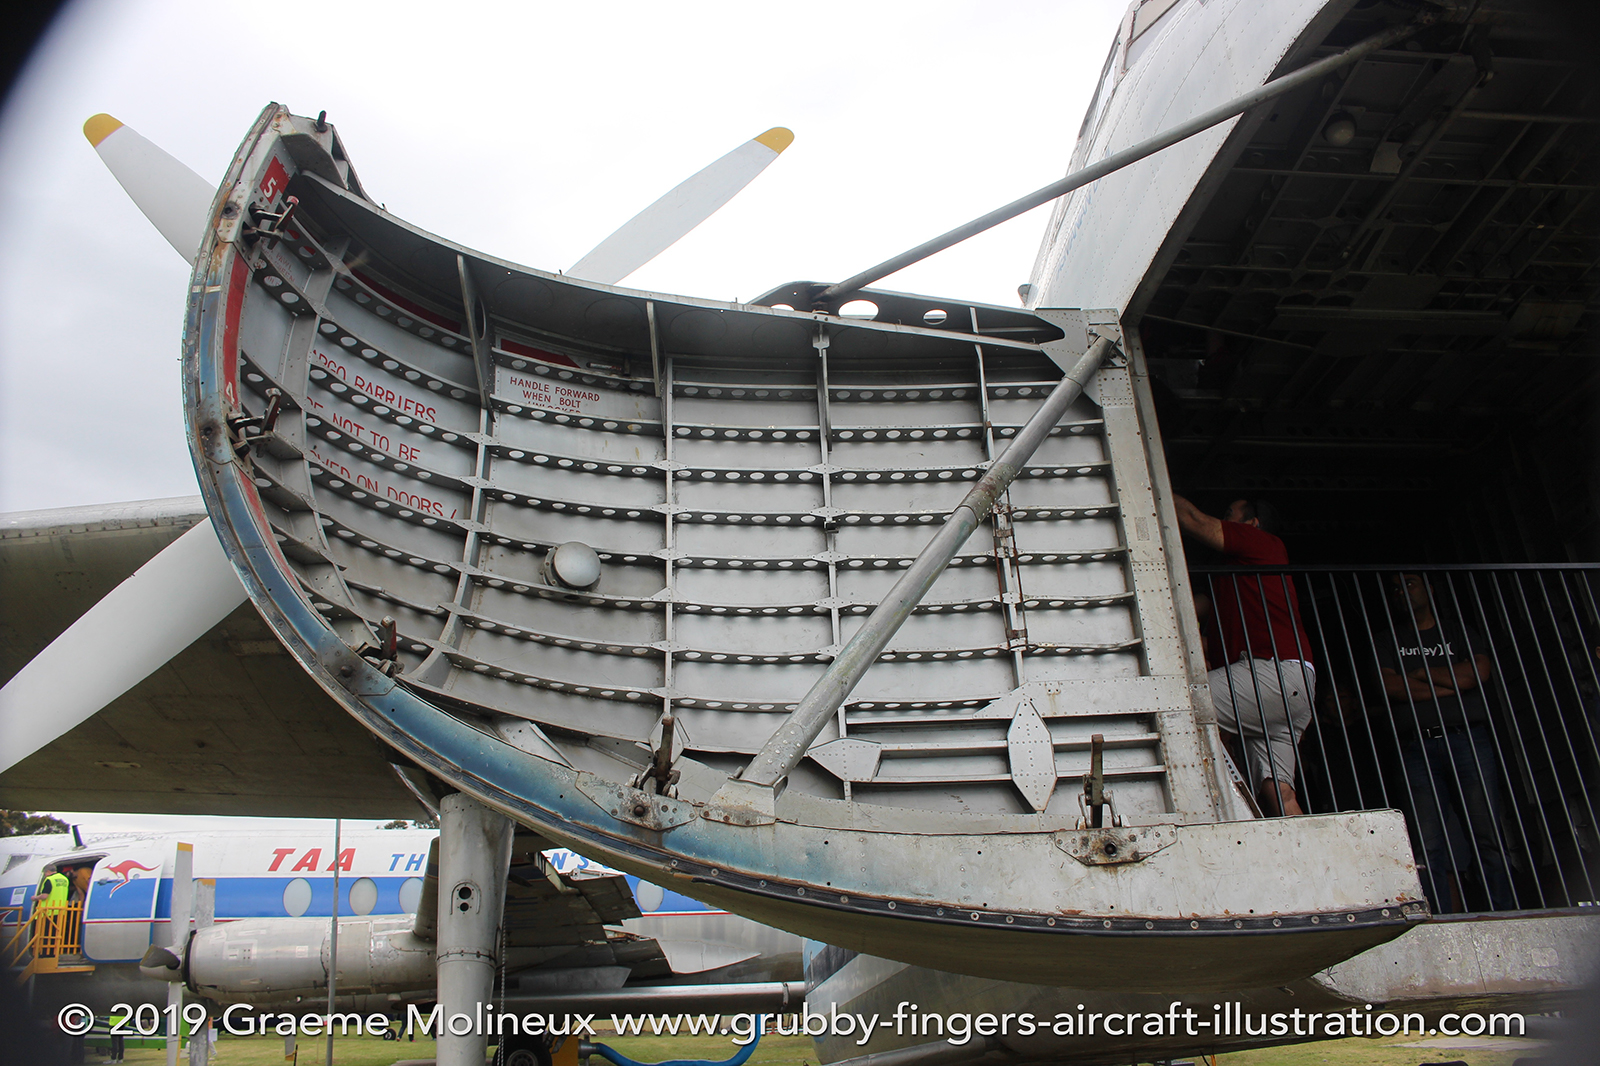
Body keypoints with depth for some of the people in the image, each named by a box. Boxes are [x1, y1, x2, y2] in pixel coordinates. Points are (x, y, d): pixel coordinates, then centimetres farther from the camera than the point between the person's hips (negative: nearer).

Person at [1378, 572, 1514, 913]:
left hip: (1468, 740, 0)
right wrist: (1450, 685, 0)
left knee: (1487, 836, -6)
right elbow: (1391, 686, 1)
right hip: (1418, 747, 0)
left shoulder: (1458, 630, 19)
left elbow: (1479, 671, 0)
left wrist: (1422, 674, 1)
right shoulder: (1388, 640, 19)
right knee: (1429, 846, -5)